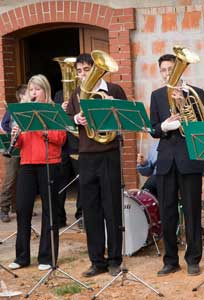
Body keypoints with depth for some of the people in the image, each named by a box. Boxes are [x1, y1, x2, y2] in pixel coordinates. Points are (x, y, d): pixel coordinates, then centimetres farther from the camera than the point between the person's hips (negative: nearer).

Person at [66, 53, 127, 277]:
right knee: (90, 210, 6)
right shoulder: (76, 94, 13)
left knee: (112, 209, 0)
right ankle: (97, 261, 15)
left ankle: (114, 260, 9)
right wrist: (76, 119, -8)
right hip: (86, 157, 4)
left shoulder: (113, 90, 1)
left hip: (109, 155, -4)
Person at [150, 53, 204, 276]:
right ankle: (170, 260, 16)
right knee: (167, 213, 6)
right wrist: (164, 127, -14)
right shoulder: (157, 96, 12)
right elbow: (153, 130, 8)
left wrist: (183, 103, -16)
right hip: (166, 159, 3)